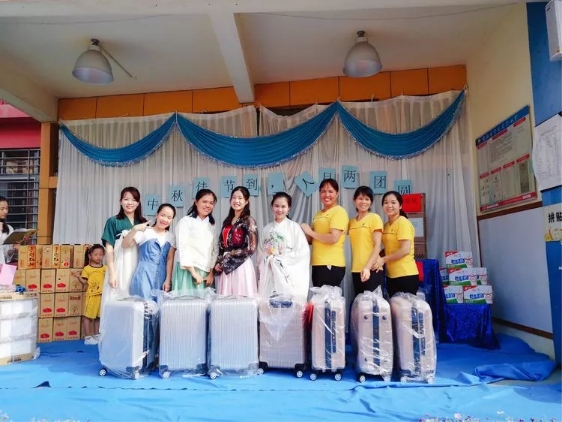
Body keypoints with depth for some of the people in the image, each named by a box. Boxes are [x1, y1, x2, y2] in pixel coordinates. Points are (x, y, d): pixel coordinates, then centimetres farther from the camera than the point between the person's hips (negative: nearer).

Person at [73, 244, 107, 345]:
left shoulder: (105, 268, 7)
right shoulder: (87, 268, -4)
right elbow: (84, 281, -5)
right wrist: (79, 276, -21)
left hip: (102, 296, 4)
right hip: (91, 295, -4)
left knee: (99, 316, 13)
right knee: (87, 316, 0)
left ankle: (96, 336, 26)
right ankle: (88, 337, 11)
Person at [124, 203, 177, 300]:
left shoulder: (171, 237, 9)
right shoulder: (145, 231, -1)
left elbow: (170, 259, 6)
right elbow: (125, 245, -8)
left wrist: (168, 280, -2)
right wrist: (134, 229, -23)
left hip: (161, 276, 3)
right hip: (145, 274, -3)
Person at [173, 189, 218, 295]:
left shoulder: (212, 226, 15)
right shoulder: (186, 221, -1)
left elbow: (215, 250, 10)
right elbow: (183, 248, -8)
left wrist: (211, 273, 0)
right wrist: (193, 272, -12)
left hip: (206, 273, 4)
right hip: (188, 271, -4)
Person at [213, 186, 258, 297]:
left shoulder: (249, 221, -5)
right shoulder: (227, 221, 14)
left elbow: (250, 248, -12)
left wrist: (225, 261, -10)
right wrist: (219, 263, 1)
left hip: (241, 266, -6)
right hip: (225, 268, 6)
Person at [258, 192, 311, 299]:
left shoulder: (294, 227, -1)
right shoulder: (267, 229, 11)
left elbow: (303, 252, -8)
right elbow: (261, 252, 15)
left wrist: (280, 259, -8)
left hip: (287, 275, -3)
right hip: (268, 275, 3)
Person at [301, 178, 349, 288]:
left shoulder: (339, 211, -7)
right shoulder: (319, 213, 16)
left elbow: (333, 238, -19)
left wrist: (311, 232, -8)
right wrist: (305, 233, -2)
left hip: (331, 265, -8)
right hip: (318, 264, 8)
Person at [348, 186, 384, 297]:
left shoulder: (374, 218, -3)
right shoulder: (351, 221, 13)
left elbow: (377, 245, -9)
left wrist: (367, 267, -19)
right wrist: (354, 267, 5)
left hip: (371, 270, -5)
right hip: (356, 270, 5)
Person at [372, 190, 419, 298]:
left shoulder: (403, 222, -11)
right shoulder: (386, 225, 12)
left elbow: (405, 250, -19)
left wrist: (383, 259, -14)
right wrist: (379, 259, 0)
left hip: (405, 275, -8)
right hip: (391, 275, 8)